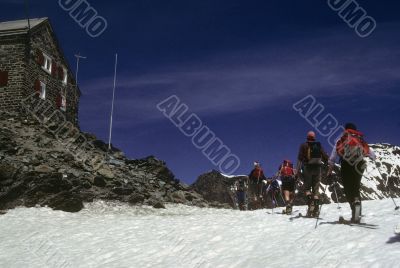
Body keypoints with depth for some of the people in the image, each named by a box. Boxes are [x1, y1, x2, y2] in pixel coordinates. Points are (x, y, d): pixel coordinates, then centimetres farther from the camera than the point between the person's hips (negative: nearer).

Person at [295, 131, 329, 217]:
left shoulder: (303, 146, 4)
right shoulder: (319, 146, 10)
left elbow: (300, 159, -4)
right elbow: (325, 157, 6)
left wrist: (297, 172, -6)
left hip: (307, 168, -2)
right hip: (318, 168, 2)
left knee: (307, 187, 8)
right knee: (316, 188, 6)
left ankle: (310, 201, -19)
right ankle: (316, 209, -1)